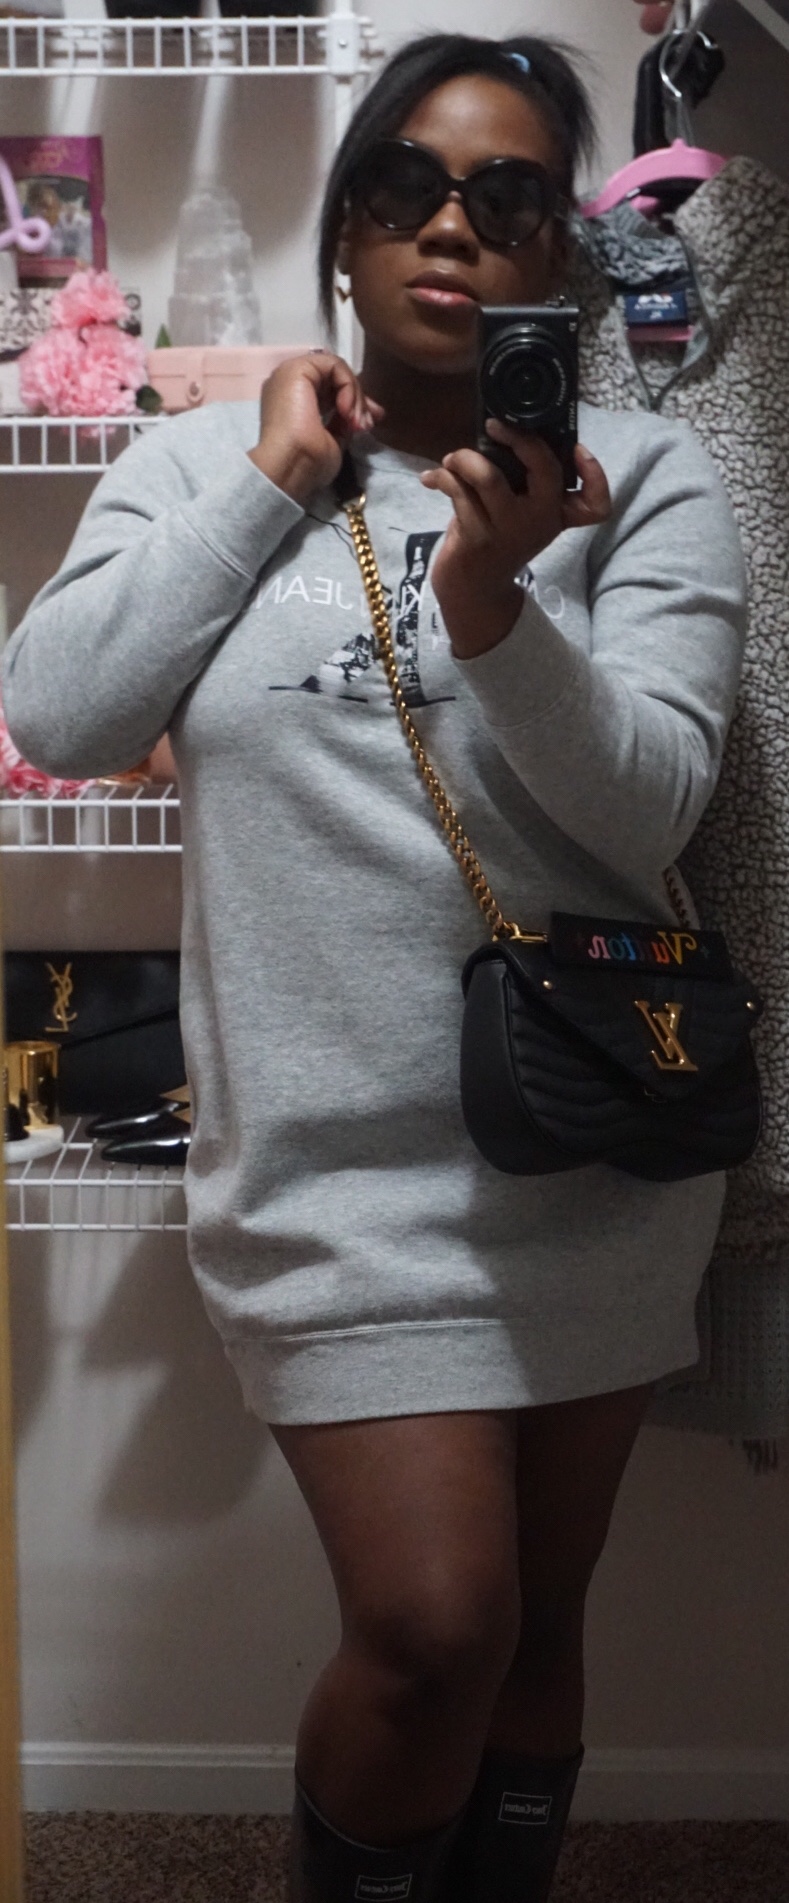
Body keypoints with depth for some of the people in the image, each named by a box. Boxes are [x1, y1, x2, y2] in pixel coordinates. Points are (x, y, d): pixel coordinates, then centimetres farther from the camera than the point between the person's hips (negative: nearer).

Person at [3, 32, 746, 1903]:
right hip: (335, 1148, -1)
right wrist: (267, 487, -7)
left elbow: (646, 811, -10)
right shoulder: (204, 460, 4)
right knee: (433, 1627, -7)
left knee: (536, 1624, 14)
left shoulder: (647, 474, 0)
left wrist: (492, 603, -26)